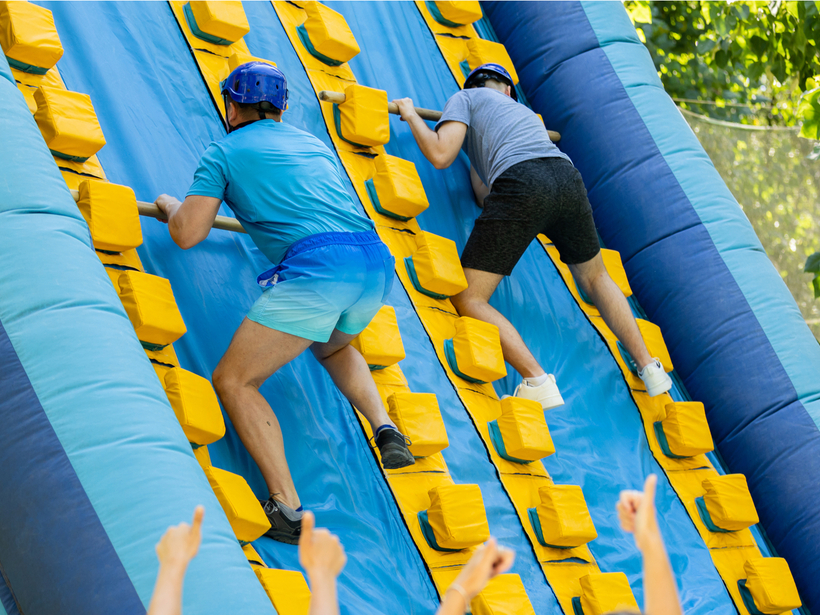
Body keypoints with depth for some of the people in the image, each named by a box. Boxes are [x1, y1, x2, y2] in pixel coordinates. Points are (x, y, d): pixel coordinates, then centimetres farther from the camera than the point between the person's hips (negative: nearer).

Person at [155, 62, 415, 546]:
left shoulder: (225, 151, 13)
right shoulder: (313, 143, 30)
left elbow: (188, 235, 7)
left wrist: (170, 206, 30)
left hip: (316, 265, -7)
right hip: (377, 258, 7)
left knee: (234, 380, 3)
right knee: (333, 346, 38)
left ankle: (287, 509, -10)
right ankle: (386, 429, 13)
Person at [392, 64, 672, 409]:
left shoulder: (464, 98, 23)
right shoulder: (525, 113, 40)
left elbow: (441, 156, 6)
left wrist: (411, 116, 23)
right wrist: (475, 161, 57)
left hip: (521, 182, -6)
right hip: (568, 176, 6)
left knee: (468, 299, 1)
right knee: (595, 278, 32)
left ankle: (537, 381, -14)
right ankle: (649, 368, 25)